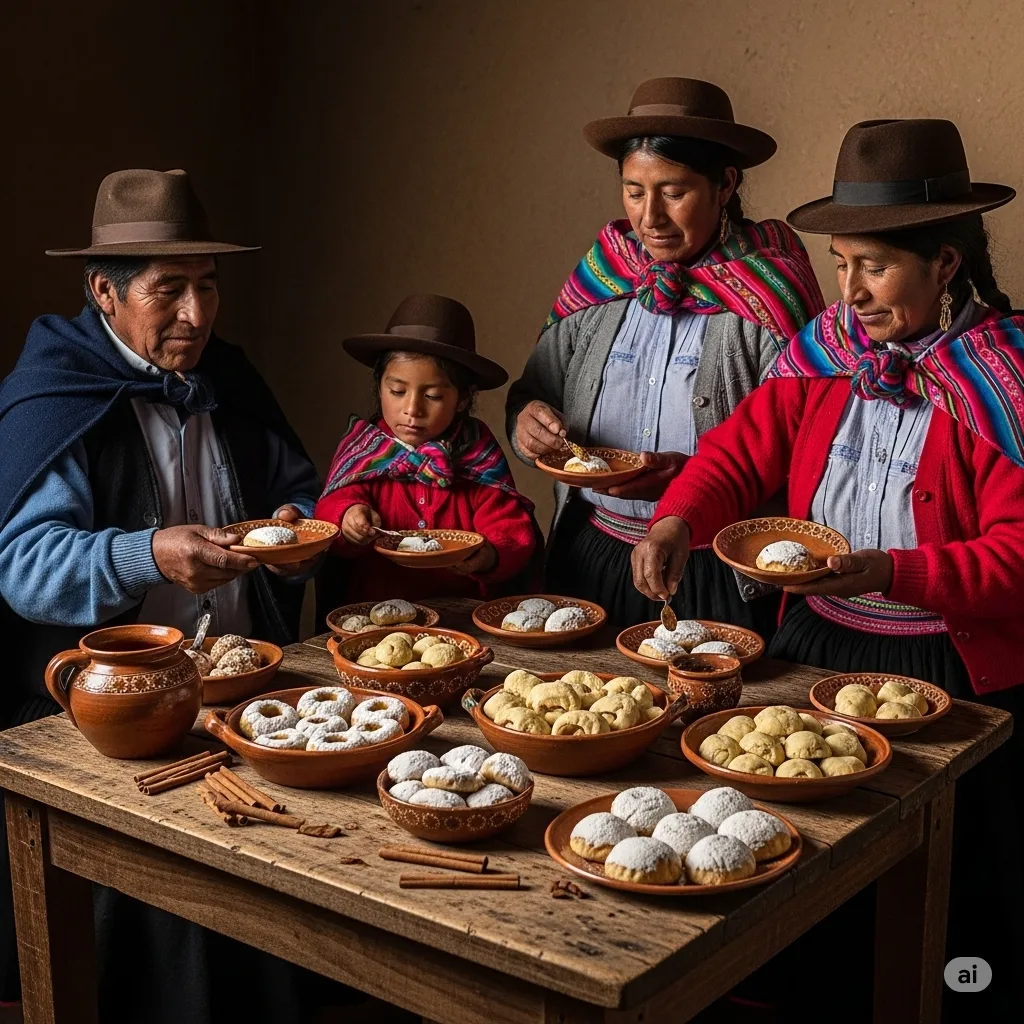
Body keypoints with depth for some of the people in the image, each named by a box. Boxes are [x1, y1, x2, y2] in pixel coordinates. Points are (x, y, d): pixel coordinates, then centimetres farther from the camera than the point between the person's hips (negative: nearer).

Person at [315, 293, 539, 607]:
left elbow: (514, 533, 1)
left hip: (465, 613, -1)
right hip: (374, 611, 1)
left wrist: (490, 557, -21)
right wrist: (348, 517, -23)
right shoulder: (362, 449, 6)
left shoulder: (480, 456, 5)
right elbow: (333, 507, 0)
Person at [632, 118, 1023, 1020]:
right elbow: (742, 450, 2)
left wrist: (891, 572, -29)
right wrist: (679, 520, -17)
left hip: (949, 670, -5)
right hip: (815, 643, 5)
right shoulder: (827, 348, 3)